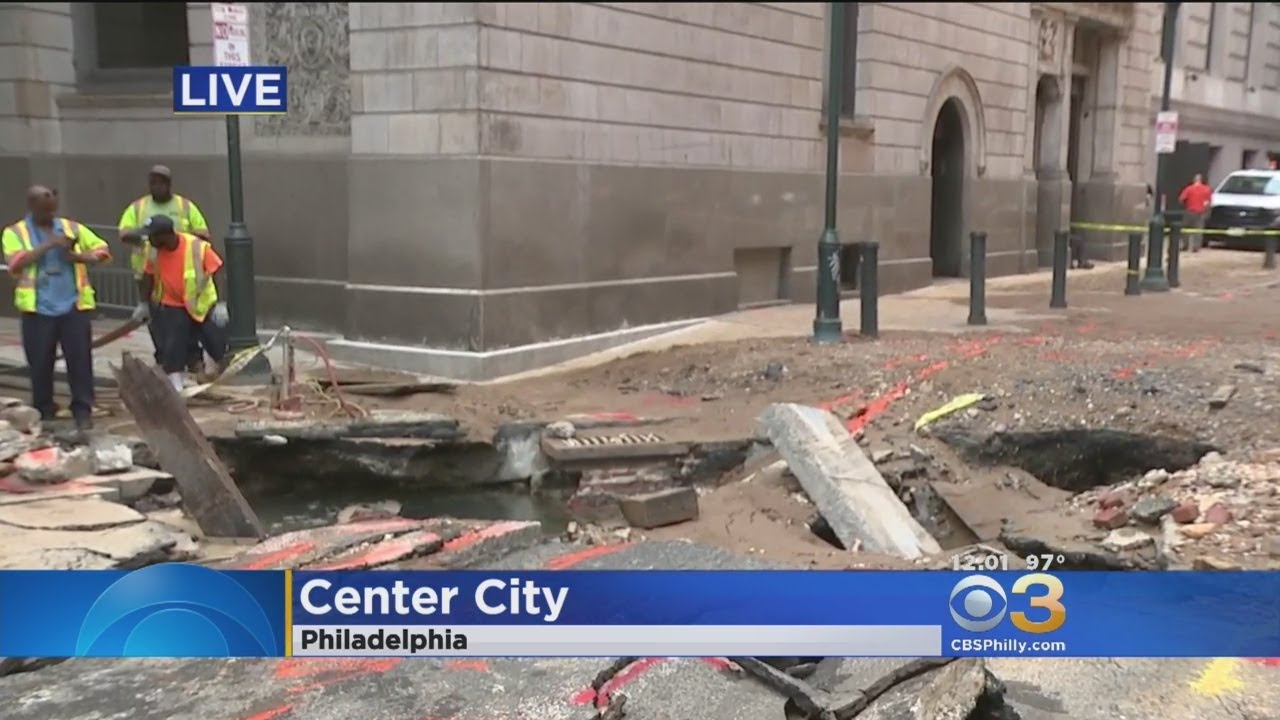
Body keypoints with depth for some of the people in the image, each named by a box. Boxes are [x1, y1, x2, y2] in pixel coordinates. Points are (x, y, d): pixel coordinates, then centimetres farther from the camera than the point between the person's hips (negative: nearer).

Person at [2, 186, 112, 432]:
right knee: (40, 363, 6)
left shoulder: (72, 227, 10)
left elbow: (102, 250, 9)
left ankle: (83, 411, 4)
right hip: (38, 310, -1)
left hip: (74, 307, 1)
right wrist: (48, 244, -18)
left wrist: (78, 256, -9)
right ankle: (43, 412, 19)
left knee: (80, 360, -3)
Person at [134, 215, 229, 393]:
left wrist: (221, 303, -18)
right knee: (172, 348, -6)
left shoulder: (198, 246, -24)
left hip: (203, 304, -2)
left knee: (219, 345, 5)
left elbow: (216, 272, -16)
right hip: (172, 307, 2)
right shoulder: (154, 251, -12)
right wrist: (144, 303, 9)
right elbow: (148, 276, 5)